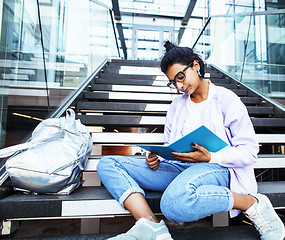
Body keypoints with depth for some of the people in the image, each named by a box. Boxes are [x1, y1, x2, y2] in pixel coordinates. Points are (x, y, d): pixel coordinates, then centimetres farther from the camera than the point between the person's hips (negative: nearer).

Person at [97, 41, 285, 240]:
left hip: (215, 169, -4)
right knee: (107, 164, -10)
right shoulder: (177, 105, 20)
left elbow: (249, 150, 0)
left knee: (174, 202, -41)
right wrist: (156, 158, -3)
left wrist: (211, 158, -16)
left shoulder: (226, 99, 4)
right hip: (177, 168, 6)